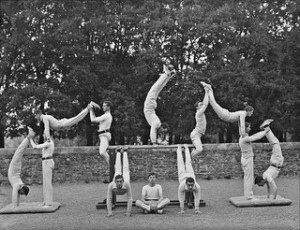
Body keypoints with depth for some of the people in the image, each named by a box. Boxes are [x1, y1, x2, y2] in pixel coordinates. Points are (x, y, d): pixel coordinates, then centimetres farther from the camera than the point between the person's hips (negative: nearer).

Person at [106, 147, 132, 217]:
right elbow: (109, 199, -39)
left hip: (125, 177, -1)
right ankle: (118, 152, 56)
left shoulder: (127, 184, -49)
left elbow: (129, 199, -42)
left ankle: (125, 152, 52)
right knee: (117, 169, 32)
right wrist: (109, 212, -40)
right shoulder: (111, 185, -47)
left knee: (125, 169, 30)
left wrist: (128, 212, -42)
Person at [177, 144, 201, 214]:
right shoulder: (182, 186, -47)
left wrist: (197, 209, -38)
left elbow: (197, 198, -36)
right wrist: (182, 210, -37)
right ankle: (179, 148, 52)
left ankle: (186, 148, 55)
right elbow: (181, 198, -38)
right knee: (180, 163, 27)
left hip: (191, 174, 1)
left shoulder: (197, 186, -45)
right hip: (182, 176, -1)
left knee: (188, 163, 29)